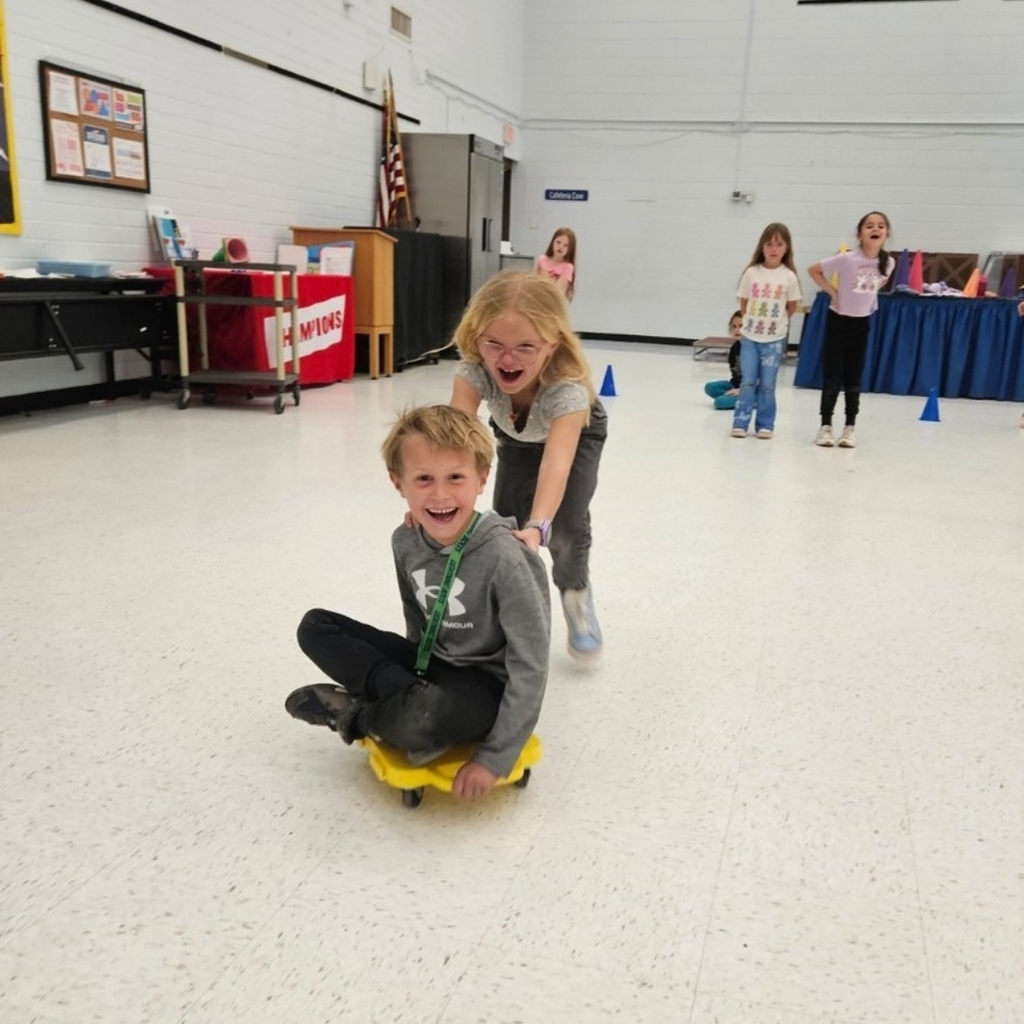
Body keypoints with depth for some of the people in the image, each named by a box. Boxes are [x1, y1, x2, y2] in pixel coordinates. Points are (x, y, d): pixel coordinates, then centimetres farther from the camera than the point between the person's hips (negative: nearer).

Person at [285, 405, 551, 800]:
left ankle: (358, 714, -6)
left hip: (490, 685, -6)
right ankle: (406, 701, -16)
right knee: (316, 627, -1)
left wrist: (496, 757, -24)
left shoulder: (503, 558, -25)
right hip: (432, 667, 6)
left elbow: (531, 666, -23)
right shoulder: (406, 542, -7)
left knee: (422, 718, -39)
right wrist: (415, 682, 9)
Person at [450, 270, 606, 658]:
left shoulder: (567, 388, -46)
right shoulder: (473, 370, -37)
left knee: (565, 524, -21)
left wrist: (538, 527, -73)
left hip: (577, 433, -3)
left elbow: (558, 460, -58)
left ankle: (575, 591, 11)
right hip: (516, 439, 3)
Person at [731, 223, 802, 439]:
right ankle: (740, 423, 11)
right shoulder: (752, 272, -5)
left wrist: (776, 322, 10)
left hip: (774, 339, 0)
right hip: (750, 336, 0)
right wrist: (753, 321, 9)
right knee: (748, 382, 3)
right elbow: (743, 302, 5)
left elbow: (792, 307, 3)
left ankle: (765, 425, 16)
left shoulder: (789, 277, -7)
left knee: (767, 384, 6)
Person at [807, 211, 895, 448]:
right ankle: (825, 426, 8)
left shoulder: (888, 262, -5)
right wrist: (833, 292, -13)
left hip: (862, 323, 3)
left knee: (854, 377, 7)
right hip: (839, 320, -3)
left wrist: (870, 295, 4)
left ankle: (850, 427, 14)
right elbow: (813, 270, -11)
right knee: (833, 376, 0)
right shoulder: (846, 259, -18)